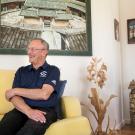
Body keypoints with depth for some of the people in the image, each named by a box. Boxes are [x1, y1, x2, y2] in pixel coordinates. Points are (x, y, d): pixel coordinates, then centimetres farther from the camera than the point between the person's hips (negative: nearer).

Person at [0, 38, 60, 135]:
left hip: (45, 110, -2)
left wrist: (15, 90, -1)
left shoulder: (53, 70, 6)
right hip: (22, 110, 3)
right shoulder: (21, 71, 17)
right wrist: (29, 111, -17)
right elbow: (14, 97, 4)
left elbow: (44, 94, -10)